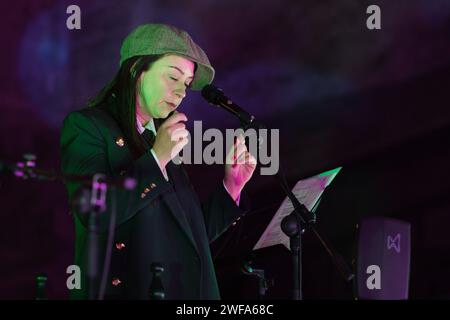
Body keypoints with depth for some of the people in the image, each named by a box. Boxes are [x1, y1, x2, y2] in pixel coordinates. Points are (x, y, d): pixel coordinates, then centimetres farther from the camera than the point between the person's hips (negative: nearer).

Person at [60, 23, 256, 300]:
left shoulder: (165, 141, 18)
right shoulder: (86, 125, -1)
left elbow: (194, 235, 16)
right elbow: (94, 212, -17)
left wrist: (232, 186, 6)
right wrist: (156, 159, -14)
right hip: (128, 290, -6)